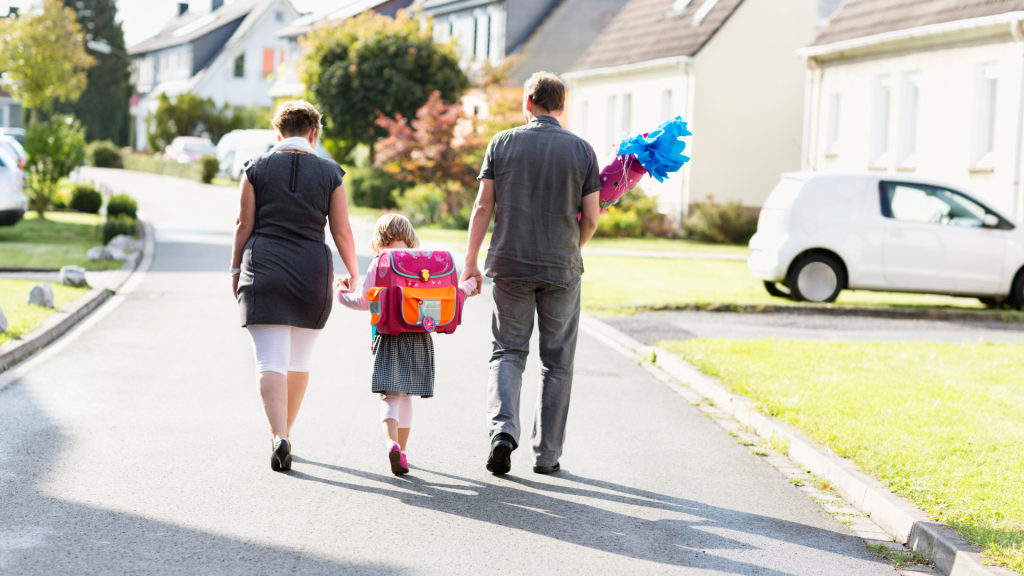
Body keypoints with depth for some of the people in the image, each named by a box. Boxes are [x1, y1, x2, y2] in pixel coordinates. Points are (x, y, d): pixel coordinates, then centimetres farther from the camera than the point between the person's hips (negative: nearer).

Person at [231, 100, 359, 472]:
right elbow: (342, 231, 2)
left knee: (271, 361, -5)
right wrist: (352, 273, 13)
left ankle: (279, 437, -21)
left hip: (264, 271, -1)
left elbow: (244, 224, 1)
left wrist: (236, 269, 10)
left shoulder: (256, 169, 2)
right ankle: (285, 432, 26)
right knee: (298, 360, 17)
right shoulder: (329, 173, 3)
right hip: (313, 273, 1)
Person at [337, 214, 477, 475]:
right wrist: (466, 286, 22)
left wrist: (342, 294, 14)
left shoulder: (378, 263, -2)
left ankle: (392, 443, -29)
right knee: (406, 395, 15)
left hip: (389, 338, -2)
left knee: (391, 396, -4)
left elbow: (365, 301, -5)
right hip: (419, 339, 2)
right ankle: (402, 451, 18)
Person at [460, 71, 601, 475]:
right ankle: (547, 454, 13)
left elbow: (482, 207, -2)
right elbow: (591, 219, 0)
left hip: (510, 265, 0)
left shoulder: (503, 143, 1)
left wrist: (470, 263, 2)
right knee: (557, 362, 10)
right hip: (561, 269, 0)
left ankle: (503, 428, -12)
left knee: (508, 351, 11)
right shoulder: (582, 150, 0)